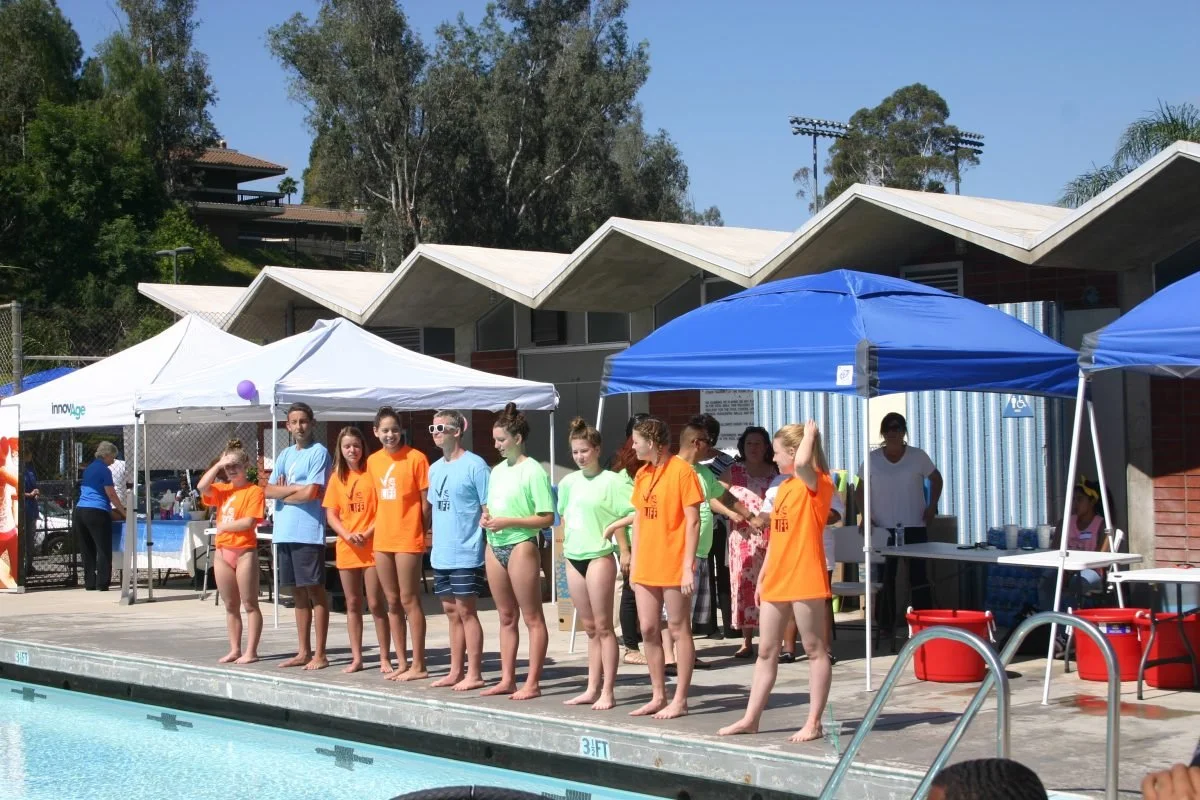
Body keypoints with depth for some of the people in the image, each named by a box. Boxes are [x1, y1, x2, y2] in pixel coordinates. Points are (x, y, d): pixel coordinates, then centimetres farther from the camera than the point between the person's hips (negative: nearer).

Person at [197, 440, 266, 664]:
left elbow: (249, 522, -16)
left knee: (249, 604, -1)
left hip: (245, 551, -7)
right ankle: (234, 650, 17)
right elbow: (202, 487, -7)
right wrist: (218, 465, -5)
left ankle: (250, 651, -1)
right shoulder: (223, 489, 12)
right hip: (222, 552, 7)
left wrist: (224, 526, -7)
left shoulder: (254, 491, -6)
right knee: (230, 606, 11)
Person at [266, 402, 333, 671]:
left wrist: (282, 493, 1)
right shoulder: (285, 455, 16)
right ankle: (303, 652, 17)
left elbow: (311, 493, -14)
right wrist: (296, 488, -8)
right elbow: (269, 491, 7)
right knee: (298, 593, 11)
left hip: (308, 532, -7)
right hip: (285, 533, 7)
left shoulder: (319, 452, -4)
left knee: (315, 591, -3)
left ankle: (320, 655, 0)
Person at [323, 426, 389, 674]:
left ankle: (385, 658, 2)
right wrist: (347, 535, -10)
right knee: (352, 604, 9)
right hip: (347, 548, 4)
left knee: (376, 604, -4)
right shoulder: (337, 477, 8)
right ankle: (356, 658, 15)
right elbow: (331, 515, 6)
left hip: (373, 547, -4)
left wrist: (368, 533, -18)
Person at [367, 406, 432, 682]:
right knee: (392, 602, 10)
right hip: (382, 539, 6)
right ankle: (402, 663, 17)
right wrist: (374, 529, 8)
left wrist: (421, 531, -4)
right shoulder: (373, 461, 8)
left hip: (408, 539, -6)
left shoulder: (416, 458, -9)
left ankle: (418, 665, 1)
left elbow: (426, 502, -7)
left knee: (409, 600, -4)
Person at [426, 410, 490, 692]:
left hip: (466, 554, -8)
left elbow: (489, 510, -11)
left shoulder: (475, 466, -11)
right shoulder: (435, 469, 13)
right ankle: (456, 671, 19)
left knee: (466, 611, -4)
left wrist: (491, 547, -16)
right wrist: (435, 540, 16)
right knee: (451, 612, 12)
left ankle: (474, 674, 2)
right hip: (441, 553, 8)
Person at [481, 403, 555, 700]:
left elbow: (547, 518, -14)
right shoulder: (497, 470, 13)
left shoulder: (533, 471, -10)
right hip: (495, 546, 8)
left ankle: (532, 683, 0)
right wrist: (486, 518, 0)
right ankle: (507, 679, 18)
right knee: (506, 616, 13)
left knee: (532, 617, -2)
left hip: (520, 545, -8)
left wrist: (508, 522, -19)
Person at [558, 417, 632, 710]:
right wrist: (564, 546, 14)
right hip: (574, 558, 6)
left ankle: (607, 692, -1)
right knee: (589, 628, 12)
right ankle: (592, 689, 16)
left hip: (599, 557, -6)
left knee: (603, 626, -3)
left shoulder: (611, 480, -8)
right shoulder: (569, 482, 10)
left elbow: (628, 515, -11)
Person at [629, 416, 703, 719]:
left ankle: (680, 700, 6)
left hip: (673, 566, -7)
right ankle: (658, 696, 19)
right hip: (646, 566, 7)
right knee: (648, 629, 9)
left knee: (678, 629, 1)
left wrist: (688, 565, -16)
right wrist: (634, 563, 11)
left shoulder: (682, 471, -11)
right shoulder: (642, 474, 11)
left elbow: (693, 521, -12)